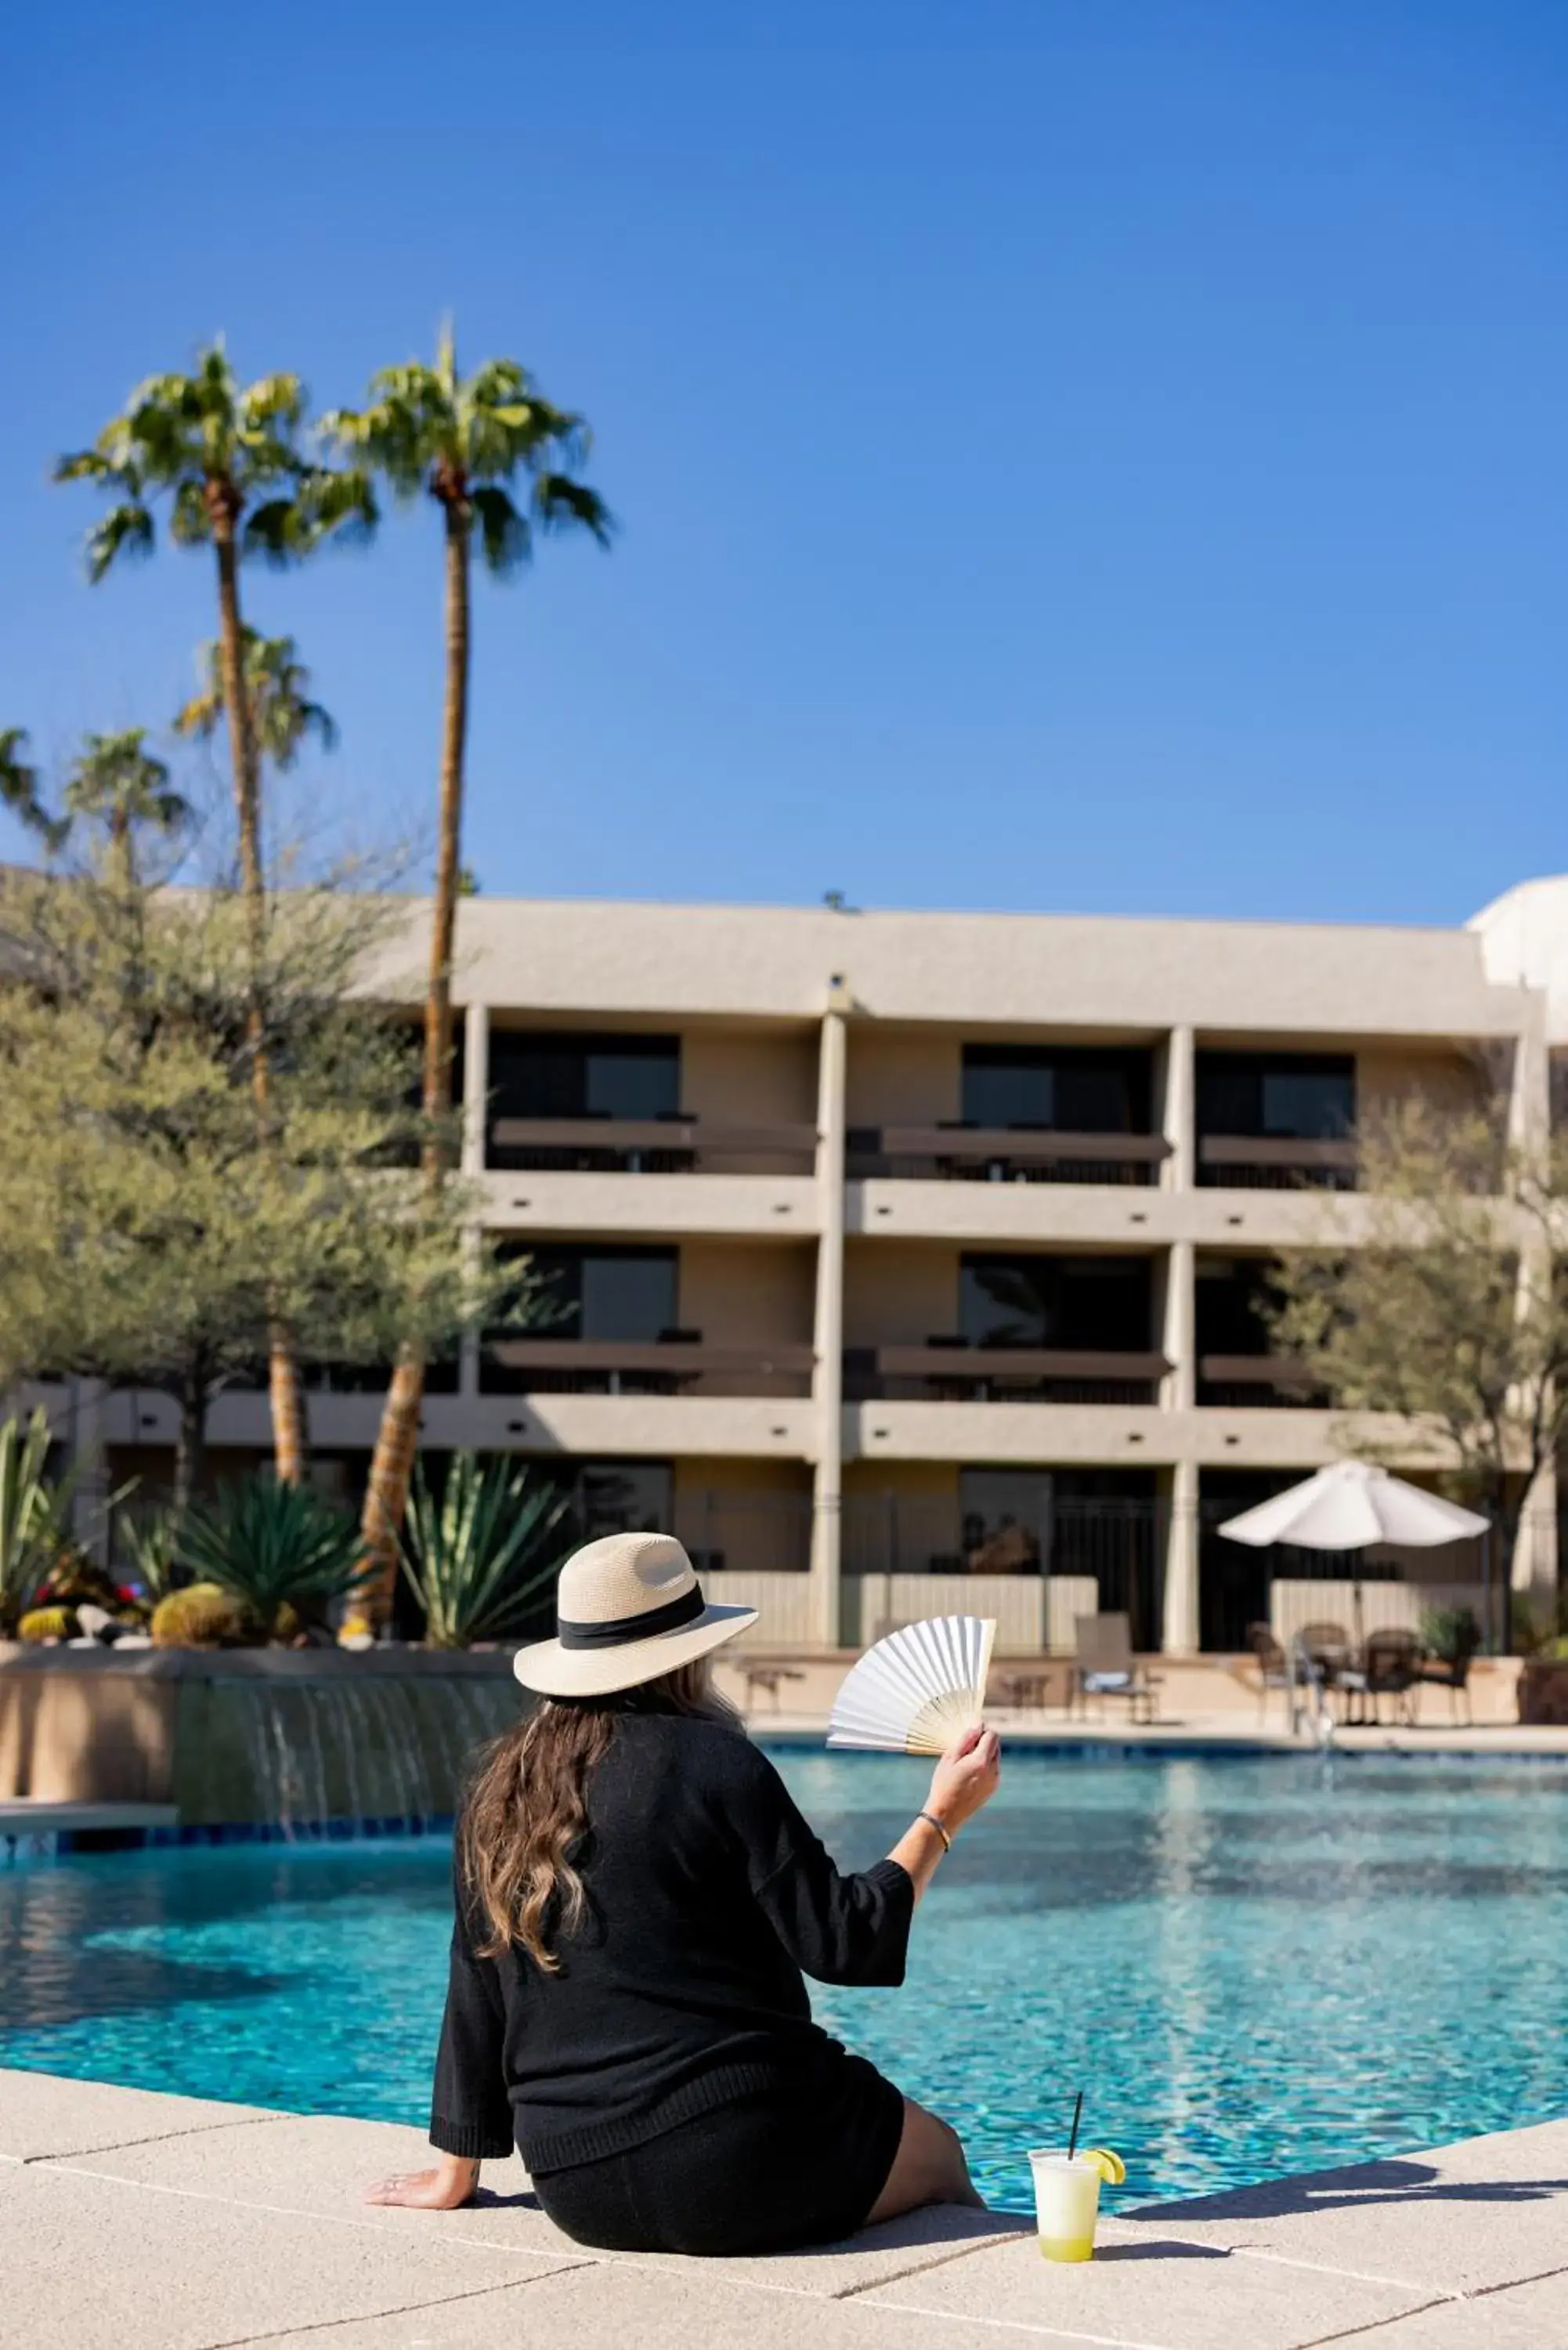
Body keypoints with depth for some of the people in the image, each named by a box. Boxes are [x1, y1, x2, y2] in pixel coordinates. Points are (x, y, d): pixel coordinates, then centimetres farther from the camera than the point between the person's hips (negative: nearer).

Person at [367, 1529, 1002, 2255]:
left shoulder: (500, 1792, 6)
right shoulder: (714, 1761, -11)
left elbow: (475, 1996, 12)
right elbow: (839, 1942, -10)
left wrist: (454, 2175, 20)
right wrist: (940, 1819, 1)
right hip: (741, 2165, -6)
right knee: (938, 2152, 21)